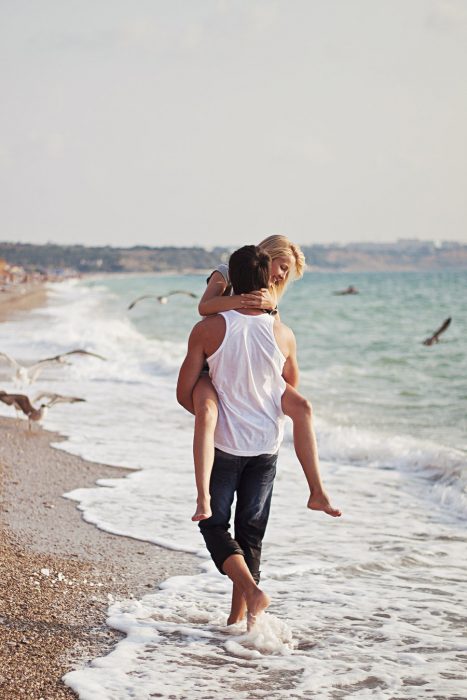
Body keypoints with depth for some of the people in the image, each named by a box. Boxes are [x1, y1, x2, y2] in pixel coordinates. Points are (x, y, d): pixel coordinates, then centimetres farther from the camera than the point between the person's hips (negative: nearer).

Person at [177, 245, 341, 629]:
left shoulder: (208, 329, -15)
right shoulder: (282, 334, -8)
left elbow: (185, 392, -8)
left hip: (223, 444, -3)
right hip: (266, 446, 3)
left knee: (214, 524, 10)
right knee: (251, 531, 13)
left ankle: (252, 591, -11)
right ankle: (238, 614, 17)